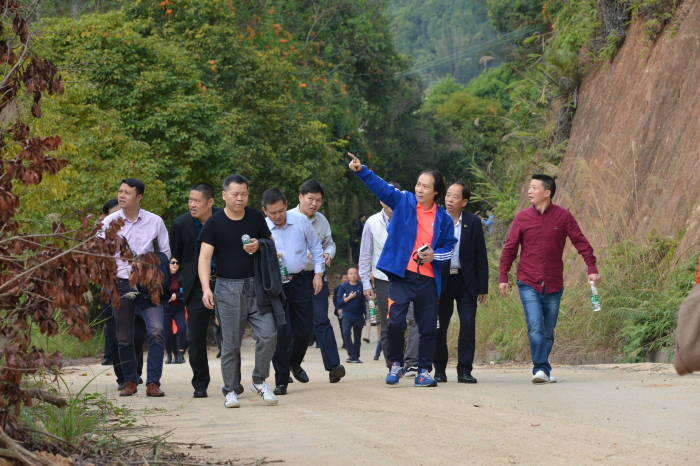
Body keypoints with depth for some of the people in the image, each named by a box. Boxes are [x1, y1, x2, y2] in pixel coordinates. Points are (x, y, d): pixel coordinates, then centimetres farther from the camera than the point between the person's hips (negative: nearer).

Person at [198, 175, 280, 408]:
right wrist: (206, 287, -19)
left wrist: (258, 246, -6)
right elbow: (205, 257, -6)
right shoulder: (215, 222, -1)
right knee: (230, 343, 0)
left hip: (256, 285, 3)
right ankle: (230, 391, 9)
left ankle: (259, 381, 11)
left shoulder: (256, 217, 8)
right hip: (228, 288, -2)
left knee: (268, 334, -7)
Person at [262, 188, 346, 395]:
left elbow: (315, 247, 12)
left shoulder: (301, 221, 0)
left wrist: (318, 273, 7)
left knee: (305, 330, 6)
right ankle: (281, 380, -1)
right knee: (281, 332, -10)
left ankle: (294, 363, 36)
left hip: (301, 280, 2)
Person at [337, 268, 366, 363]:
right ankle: (351, 355, -16)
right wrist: (349, 298, -13)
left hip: (359, 316, 1)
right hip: (347, 315, -1)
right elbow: (339, 301, 0)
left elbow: (365, 301, 4)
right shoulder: (344, 286, 0)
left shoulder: (361, 286, -1)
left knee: (357, 337, 7)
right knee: (346, 333, -20)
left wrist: (367, 315, 1)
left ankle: (356, 356, 18)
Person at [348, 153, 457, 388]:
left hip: (427, 279, 2)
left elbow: (450, 246, 15)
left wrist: (435, 255, -6)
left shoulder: (443, 219, 8)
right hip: (401, 275, -2)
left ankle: (424, 371, 15)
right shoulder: (403, 202, 5)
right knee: (395, 322, -12)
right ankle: (396, 364, 9)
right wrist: (360, 170, -18)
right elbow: (380, 186, -4)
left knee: (428, 328, 2)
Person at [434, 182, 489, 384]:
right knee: (439, 327, 3)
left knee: (468, 326, -5)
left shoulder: (473, 222, 1)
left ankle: (464, 371, 0)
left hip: (466, 283, 0)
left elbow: (481, 257, 3)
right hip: (441, 281, 0)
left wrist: (483, 287, -1)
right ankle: (439, 370, 15)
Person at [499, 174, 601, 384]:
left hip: (554, 285, 1)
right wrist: (503, 276, 1)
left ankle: (542, 370, 20)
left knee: (548, 332, 9)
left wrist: (592, 268, -8)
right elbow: (509, 248, 6)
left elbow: (581, 242, 2)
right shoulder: (522, 218, 2)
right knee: (535, 328, -16)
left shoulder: (563, 216, 0)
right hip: (528, 284, -1)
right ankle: (541, 369, -17)